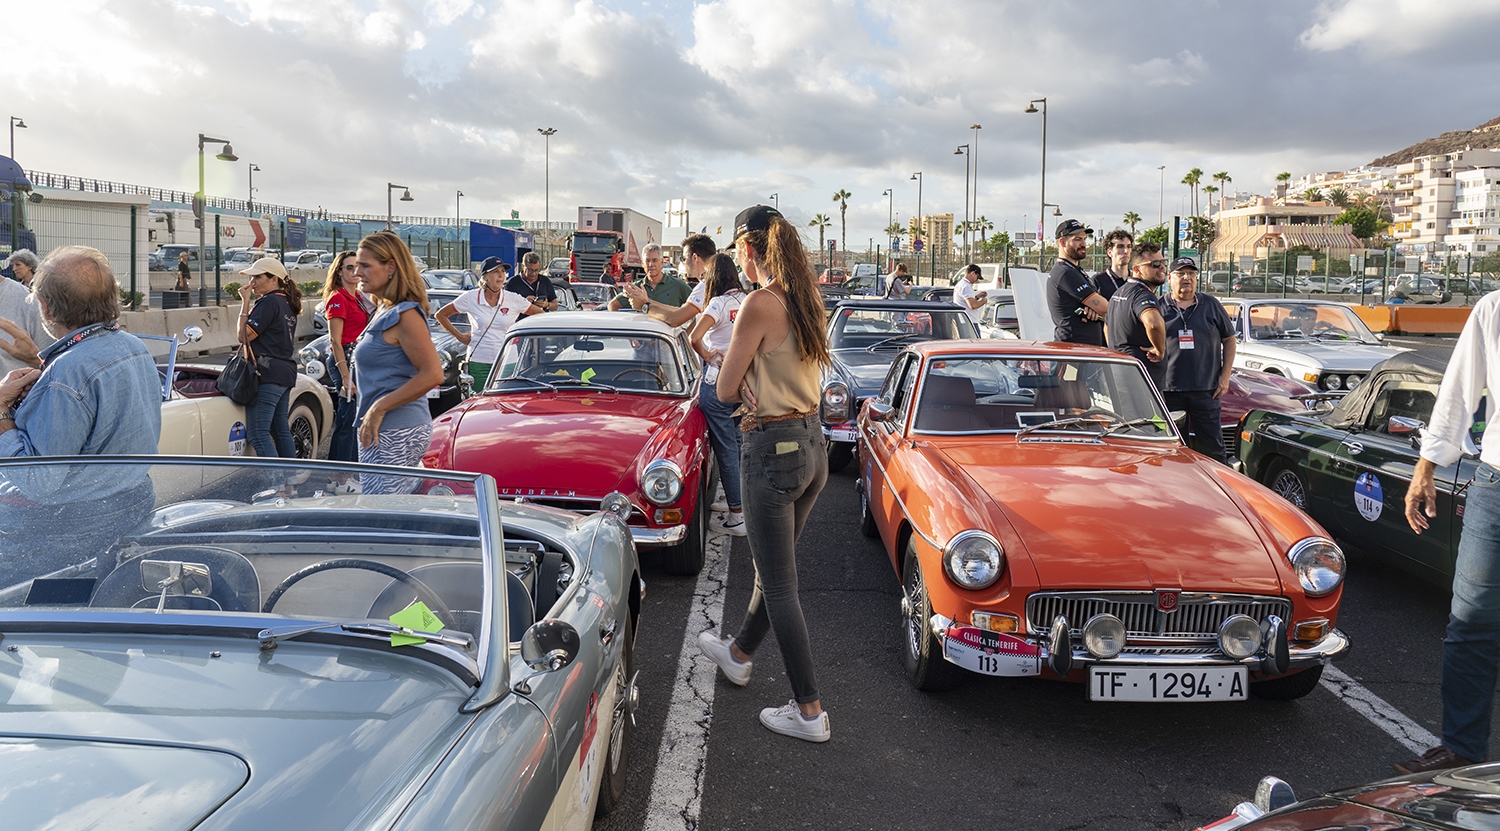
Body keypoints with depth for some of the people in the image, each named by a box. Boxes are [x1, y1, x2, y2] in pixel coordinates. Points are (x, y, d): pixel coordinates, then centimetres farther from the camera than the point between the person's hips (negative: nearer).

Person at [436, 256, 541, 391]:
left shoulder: (513, 299, 1)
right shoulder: (470, 298, -1)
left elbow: (541, 315, 12)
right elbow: (441, 315, 9)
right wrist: (459, 336, 4)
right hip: (479, 363, -1)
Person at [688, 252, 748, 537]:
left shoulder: (720, 303, -12)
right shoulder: (746, 300, 9)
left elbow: (694, 338, -23)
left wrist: (707, 355, -5)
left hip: (719, 379, -7)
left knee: (725, 448, -2)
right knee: (735, 443, 19)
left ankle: (738, 517, 0)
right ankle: (735, 499, 32)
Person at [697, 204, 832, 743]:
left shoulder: (761, 303, -17)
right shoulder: (805, 299, 8)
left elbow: (725, 390, -11)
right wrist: (759, 387, -4)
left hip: (773, 450, -9)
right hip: (813, 444, 9)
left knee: (779, 585, 2)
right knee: (772, 567, 24)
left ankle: (809, 712, 9)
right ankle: (738, 653, 46)